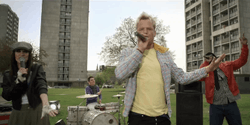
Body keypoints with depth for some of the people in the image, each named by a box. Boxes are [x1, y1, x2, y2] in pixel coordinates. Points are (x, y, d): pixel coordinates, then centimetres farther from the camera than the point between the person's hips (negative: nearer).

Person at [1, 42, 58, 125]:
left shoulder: (37, 69, -5)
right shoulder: (7, 74, 5)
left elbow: (42, 85, -23)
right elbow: (6, 96, -3)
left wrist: (45, 104, -41)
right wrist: (19, 80, -18)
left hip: (37, 112, -2)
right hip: (18, 114, 3)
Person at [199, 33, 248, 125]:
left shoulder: (227, 66, 6)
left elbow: (241, 61, 7)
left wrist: (244, 46, -3)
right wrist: (206, 63, -15)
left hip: (231, 104, 2)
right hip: (215, 107, -1)